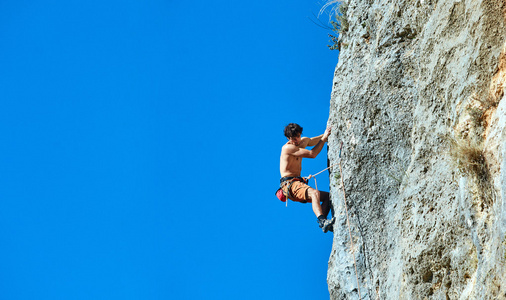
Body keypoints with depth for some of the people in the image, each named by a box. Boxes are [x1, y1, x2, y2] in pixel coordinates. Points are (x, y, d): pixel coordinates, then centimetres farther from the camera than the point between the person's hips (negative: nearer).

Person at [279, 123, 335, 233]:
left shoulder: (304, 141, 16)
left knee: (327, 197, 3)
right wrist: (324, 138, -10)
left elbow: (315, 140, 38)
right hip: (289, 183, -10)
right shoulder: (288, 147, -12)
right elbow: (312, 154, -15)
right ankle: (322, 222, -51)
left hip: (298, 182, 10)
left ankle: (322, 222, -11)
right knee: (315, 193, -34)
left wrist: (326, 134, 20)